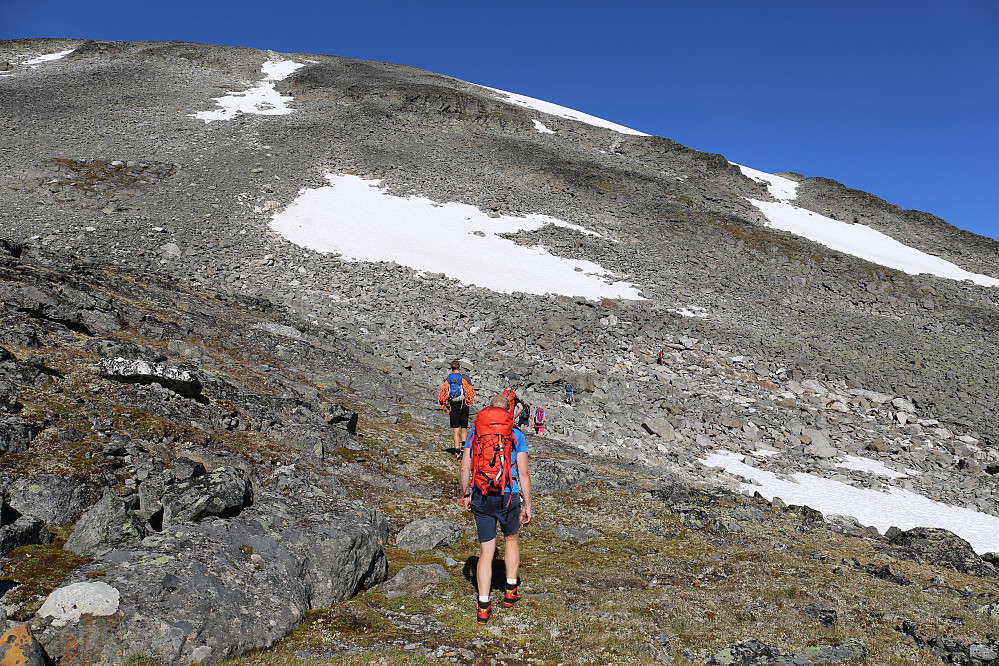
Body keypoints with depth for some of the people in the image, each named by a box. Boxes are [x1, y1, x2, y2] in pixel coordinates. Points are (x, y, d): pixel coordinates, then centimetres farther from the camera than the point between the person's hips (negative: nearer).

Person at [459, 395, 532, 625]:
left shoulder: (474, 433, 7)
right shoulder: (516, 435, 2)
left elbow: (465, 469, 4)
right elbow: (524, 473, -2)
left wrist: (465, 495, 16)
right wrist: (527, 505, 2)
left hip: (480, 497, 1)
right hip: (508, 496, -1)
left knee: (486, 551, 9)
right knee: (511, 539, 25)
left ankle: (483, 606, 6)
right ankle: (510, 591, 30)